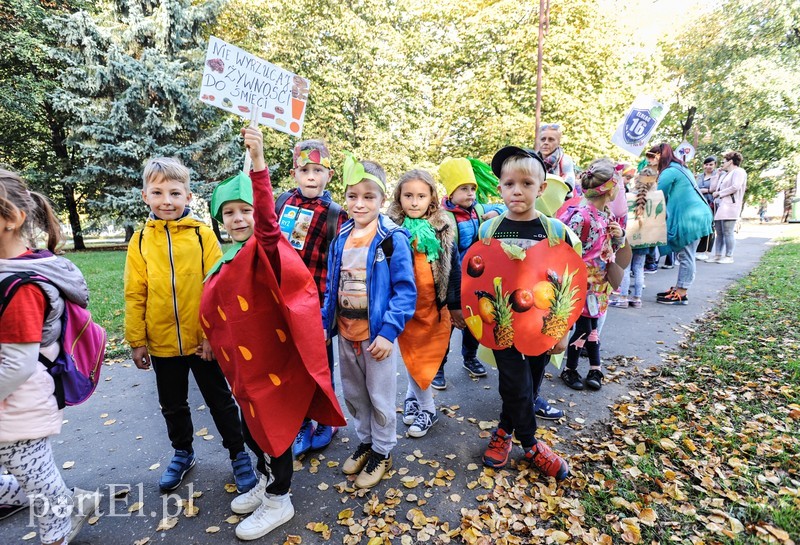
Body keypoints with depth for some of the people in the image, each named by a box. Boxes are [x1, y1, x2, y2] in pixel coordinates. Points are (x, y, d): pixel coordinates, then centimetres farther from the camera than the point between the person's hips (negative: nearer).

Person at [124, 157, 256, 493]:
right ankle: (183, 453, 45)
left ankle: (239, 454, 29)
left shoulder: (203, 234, -9)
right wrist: (136, 341, 2)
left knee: (220, 400, 11)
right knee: (172, 405, 22)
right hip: (162, 343, 3)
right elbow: (135, 295, 2)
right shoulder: (140, 241, -1)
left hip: (203, 339, -3)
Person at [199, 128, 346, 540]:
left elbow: (268, 221, -38)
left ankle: (278, 501, 31)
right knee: (251, 428, 22)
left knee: (274, 426, 8)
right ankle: (266, 482, 46)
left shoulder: (264, 249, -15)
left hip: (273, 358, -8)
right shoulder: (229, 260, 10)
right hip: (247, 362, 8)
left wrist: (258, 164, -47)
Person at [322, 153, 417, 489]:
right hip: (346, 334, 6)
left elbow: (405, 291, -16)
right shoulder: (340, 240, 4)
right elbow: (332, 288, 10)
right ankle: (365, 441, 43)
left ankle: (383, 452, 34)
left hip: (377, 335, -5)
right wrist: (325, 323, 6)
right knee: (353, 394, 21)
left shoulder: (393, 240, -14)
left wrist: (388, 331, -22)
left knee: (380, 397, 12)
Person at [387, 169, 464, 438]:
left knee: (425, 356, 11)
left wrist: (455, 304, 3)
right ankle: (427, 408, 27)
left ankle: (413, 395, 34)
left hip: (435, 305, 1)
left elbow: (454, 267, 3)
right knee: (412, 355, 8)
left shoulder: (443, 228, -1)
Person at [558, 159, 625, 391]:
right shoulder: (581, 215, -21)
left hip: (598, 282, 8)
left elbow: (613, 246, 18)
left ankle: (595, 369, 28)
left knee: (592, 325, 16)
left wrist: (619, 235, -3)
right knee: (583, 327, 2)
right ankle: (569, 370, 21)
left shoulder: (607, 214, 6)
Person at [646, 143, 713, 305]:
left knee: (686, 256, -5)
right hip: (694, 214, 10)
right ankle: (679, 289, 19)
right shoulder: (679, 168, 18)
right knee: (685, 255, 12)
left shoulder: (668, 172, -13)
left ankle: (681, 294, 0)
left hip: (689, 217, -10)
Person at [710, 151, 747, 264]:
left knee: (727, 233, -8)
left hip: (729, 207, -8)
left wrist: (719, 193, -7)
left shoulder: (739, 171, 0)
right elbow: (713, 188, 22)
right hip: (720, 206, 8)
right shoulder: (726, 174, 26)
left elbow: (735, 187, -14)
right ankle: (717, 255, 7)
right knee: (719, 233, 6)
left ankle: (729, 257, -4)